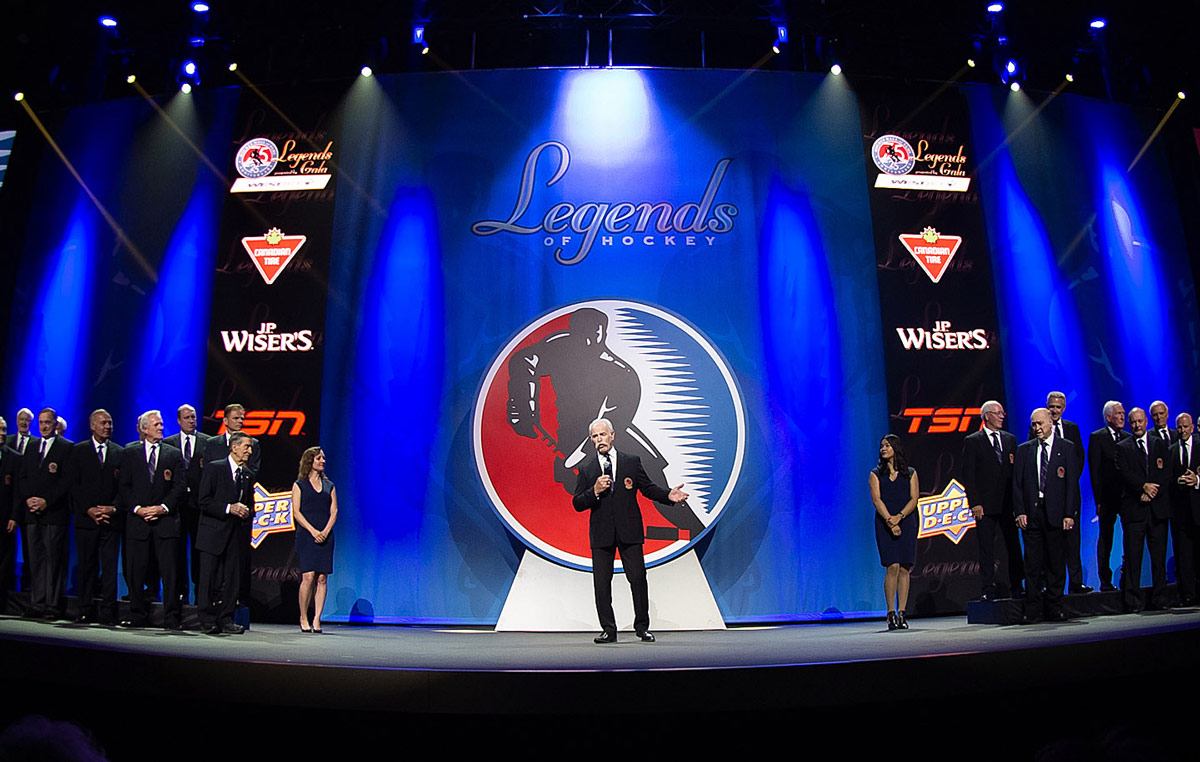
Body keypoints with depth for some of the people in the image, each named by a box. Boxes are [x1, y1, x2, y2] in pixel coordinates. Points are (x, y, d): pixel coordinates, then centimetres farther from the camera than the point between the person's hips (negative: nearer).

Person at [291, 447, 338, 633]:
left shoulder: (329, 486, 15)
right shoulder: (299, 485, 6)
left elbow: (334, 512, 9)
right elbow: (296, 512, -2)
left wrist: (325, 531, -8)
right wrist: (313, 531, -12)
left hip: (325, 536, 3)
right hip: (306, 535, -3)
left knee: (322, 578, -2)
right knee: (308, 577, -10)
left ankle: (316, 619, 2)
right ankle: (303, 618, 5)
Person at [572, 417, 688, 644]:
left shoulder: (632, 462, 7)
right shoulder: (586, 468, 7)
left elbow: (648, 488, 10)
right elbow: (577, 504, 4)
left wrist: (668, 495, -7)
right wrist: (595, 491, -14)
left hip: (629, 531, 0)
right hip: (601, 534, 1)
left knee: (638, 578, 0)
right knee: (602, 582, 2)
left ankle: (642, 627, 15)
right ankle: (608, 630, 13)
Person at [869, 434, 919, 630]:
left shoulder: (910, 473, 12)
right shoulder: (876, 474, 9)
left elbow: (913, 499, 3)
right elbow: (876, 499, -2)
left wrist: (899, 516, -14)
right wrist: (890, 521, -16)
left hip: (906, 522, 2)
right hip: (885, 524, -1)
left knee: (904, 568, -2)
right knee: (893, 566, -10)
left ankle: (902, 613, 3)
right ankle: (891, 613, -5)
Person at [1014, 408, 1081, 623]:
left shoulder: (1067, 448, 5)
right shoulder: (1024, 450, 10)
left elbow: (1072, 482, 0)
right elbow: (1017, 483, 7)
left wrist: (1069, 513, -7)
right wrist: (1020, 511, -2)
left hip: (1056, 512, -1)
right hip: (1031, 513, 1)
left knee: (1056, 562, 4)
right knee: (1033, 563, 2)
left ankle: (1054, 607, 14)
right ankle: (1034, 608, 8)